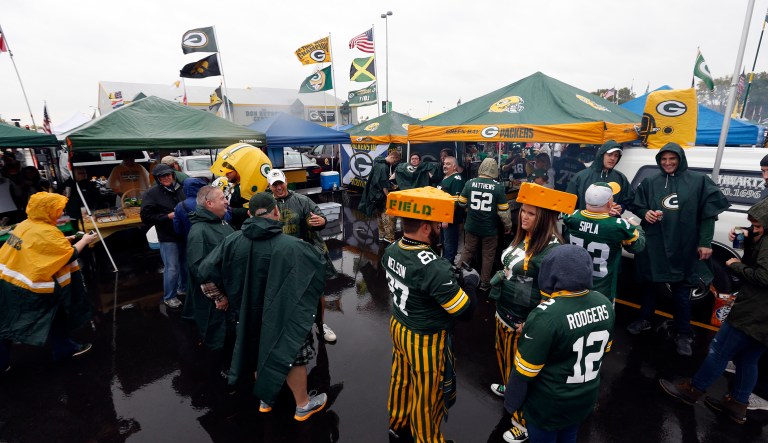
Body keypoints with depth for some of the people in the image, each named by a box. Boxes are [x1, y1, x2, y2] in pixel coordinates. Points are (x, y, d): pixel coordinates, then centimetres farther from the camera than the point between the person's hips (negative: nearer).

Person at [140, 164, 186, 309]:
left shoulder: (180, 188, 2)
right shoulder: (152, 193, -7)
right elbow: (146, 216, -9)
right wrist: (168, 216, -17)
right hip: (168, 237, -4)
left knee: (186, 264, 16)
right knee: (172, 268, -1)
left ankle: (183, 288, 39)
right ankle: (169, 297, 19)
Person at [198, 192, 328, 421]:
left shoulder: (233, 241, -13)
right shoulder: (291, 246, -26)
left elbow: (206, 271, -4)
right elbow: (319, 268, -15)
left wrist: (220, 297, 10)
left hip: (249, 314, 5)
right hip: (284, 316, -4)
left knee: (258, 354, 26)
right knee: (293, 356, 14)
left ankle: (265, 399, 47)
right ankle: (303, 405, 33)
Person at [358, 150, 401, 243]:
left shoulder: (379, 162, 8)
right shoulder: (383, 167, -22)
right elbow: (384, 185, -22)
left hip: (377, 194, 10)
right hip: (380, 195, -10)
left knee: (380, 216, 17)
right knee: (388, 217, -7)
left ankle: (382, 235, 26)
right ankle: (390, 238, -3)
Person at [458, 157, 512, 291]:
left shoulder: (470, 183, -8)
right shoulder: (498, 186, -13)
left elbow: (461, 203, 2)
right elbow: (503, 210, -9)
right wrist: (508, 224, 6)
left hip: (471, 226, 2)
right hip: (489, 228, -2)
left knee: (467, 251, 17)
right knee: (488, 255, 13)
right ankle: (484, 282, 23)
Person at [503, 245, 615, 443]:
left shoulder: (546, 316, -34)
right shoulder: (604, 304, -12)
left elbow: (525, 369, -24)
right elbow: (605, 348, 6)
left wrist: (512, 401, -7)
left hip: (549, 404, -6)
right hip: (586, 398, 6)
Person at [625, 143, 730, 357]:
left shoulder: (699, 181, 0)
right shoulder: (649, 182, 4)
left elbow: (709, 213, 0)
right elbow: (636, 205, 11)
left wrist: (705, 242, -5)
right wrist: (645, 213, -12)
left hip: (684, 247, -1)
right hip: (652, 244, 2)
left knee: (681, 291, 7)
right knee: (648, 284, 14)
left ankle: (683, 334, 21)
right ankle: (644, 320, 33)